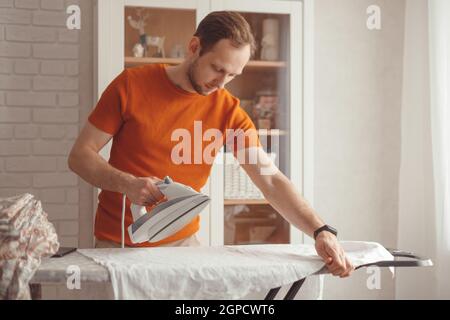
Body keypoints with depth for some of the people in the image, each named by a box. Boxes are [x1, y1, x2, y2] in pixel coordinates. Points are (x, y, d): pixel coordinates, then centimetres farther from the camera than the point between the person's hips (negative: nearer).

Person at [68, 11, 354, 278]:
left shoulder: (229, 112, -6)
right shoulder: (132, 85, -9)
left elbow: (271, 180, -13)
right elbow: (80, 155, -6)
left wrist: (321, 231, -27)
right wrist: (127, 184, -25)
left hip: (183, 242, 1)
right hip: (117, 242, -1)